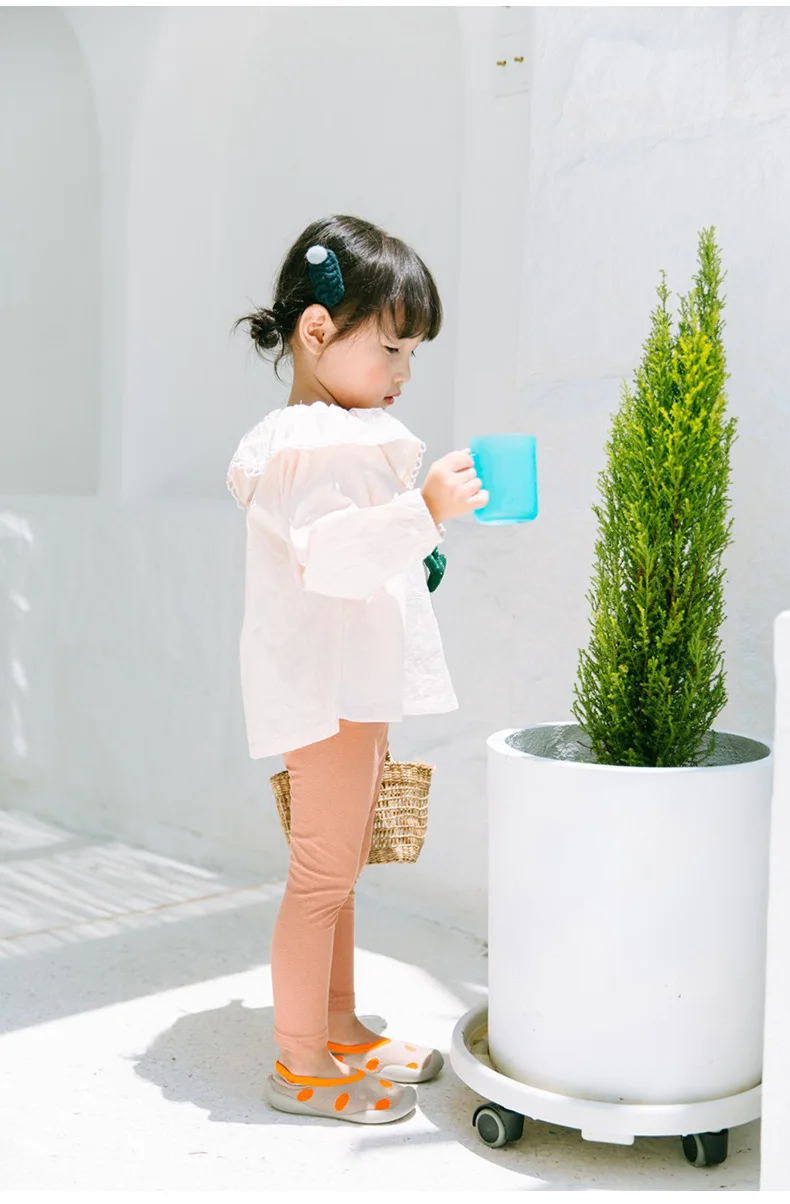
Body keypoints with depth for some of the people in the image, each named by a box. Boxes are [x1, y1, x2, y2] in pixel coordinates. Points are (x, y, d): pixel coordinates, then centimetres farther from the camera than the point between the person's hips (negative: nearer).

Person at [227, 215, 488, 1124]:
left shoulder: (354, 435, 18)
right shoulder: (296, 445, -16)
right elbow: (324, 552, -30)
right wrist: (422, 512, -40)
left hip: (361, 687, 10)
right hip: (324, 689, -10)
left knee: (337, 869, 18)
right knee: (322, 873, -2)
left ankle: (339, 1030, 32)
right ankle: (299, 1065, 11)